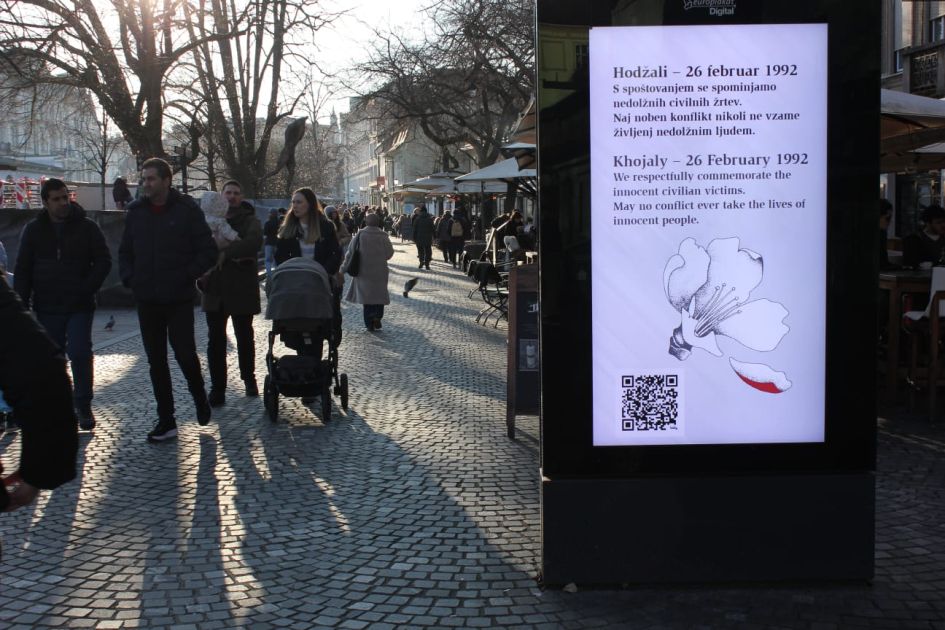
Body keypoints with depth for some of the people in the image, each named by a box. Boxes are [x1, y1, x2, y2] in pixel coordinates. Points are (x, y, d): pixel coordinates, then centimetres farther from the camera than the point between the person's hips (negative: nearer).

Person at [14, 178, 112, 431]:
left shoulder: (87, 227, 0)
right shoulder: (34, 230, 6)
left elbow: (103, 261, 0)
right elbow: (22, 269, 7)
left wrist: (87, 289, -12)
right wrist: (22, 303, -2)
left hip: (79, 306, -2)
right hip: (47, 308, 2)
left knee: (80, 353, -11)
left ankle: (84, 406, 3)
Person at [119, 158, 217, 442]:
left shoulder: (187, 209, -5)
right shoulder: (136, 211, 8)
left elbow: (208, 251, -4)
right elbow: (125, 251, 17)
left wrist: (187, 276, -12)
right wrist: (129, 278, 2)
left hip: (179, 299, -4)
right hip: (147, 300, 4)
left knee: (185, 353, -4)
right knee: (156, 361, 7)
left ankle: (199, 397, 26)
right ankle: (166, 421, 15)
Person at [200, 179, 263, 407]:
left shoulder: (249, 220, 1)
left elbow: (254, 241, -20)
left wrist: (226, 253, -27)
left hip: (242, 289, -2)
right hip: (215, 288, 2)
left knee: (244, 337, 11)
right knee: (215, 340, 0)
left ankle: (249, 379, 29)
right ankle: (217, 389, 4)